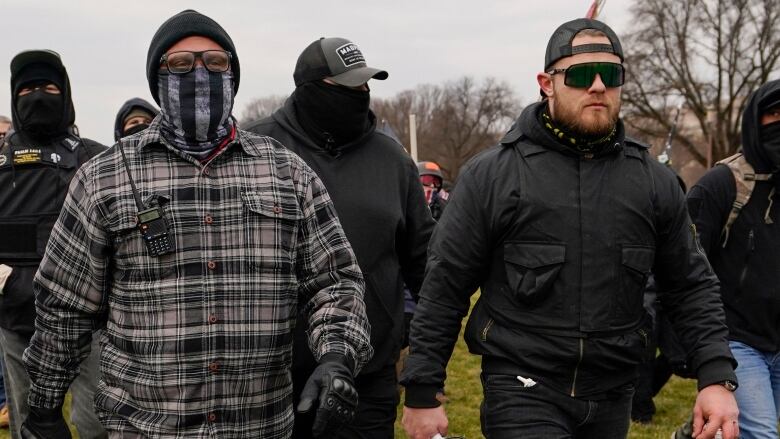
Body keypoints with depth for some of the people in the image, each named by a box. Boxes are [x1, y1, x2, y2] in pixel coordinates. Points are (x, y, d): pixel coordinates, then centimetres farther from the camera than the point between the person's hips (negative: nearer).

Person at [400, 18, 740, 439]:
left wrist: (718, 378, -3)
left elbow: (691, 286, 9)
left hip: (613, 397, 4)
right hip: (521, 392, -4)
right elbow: (443, 289, -5)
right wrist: (421, 394, -5)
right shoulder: (491, 175, -7)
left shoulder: (655, 181, 4)